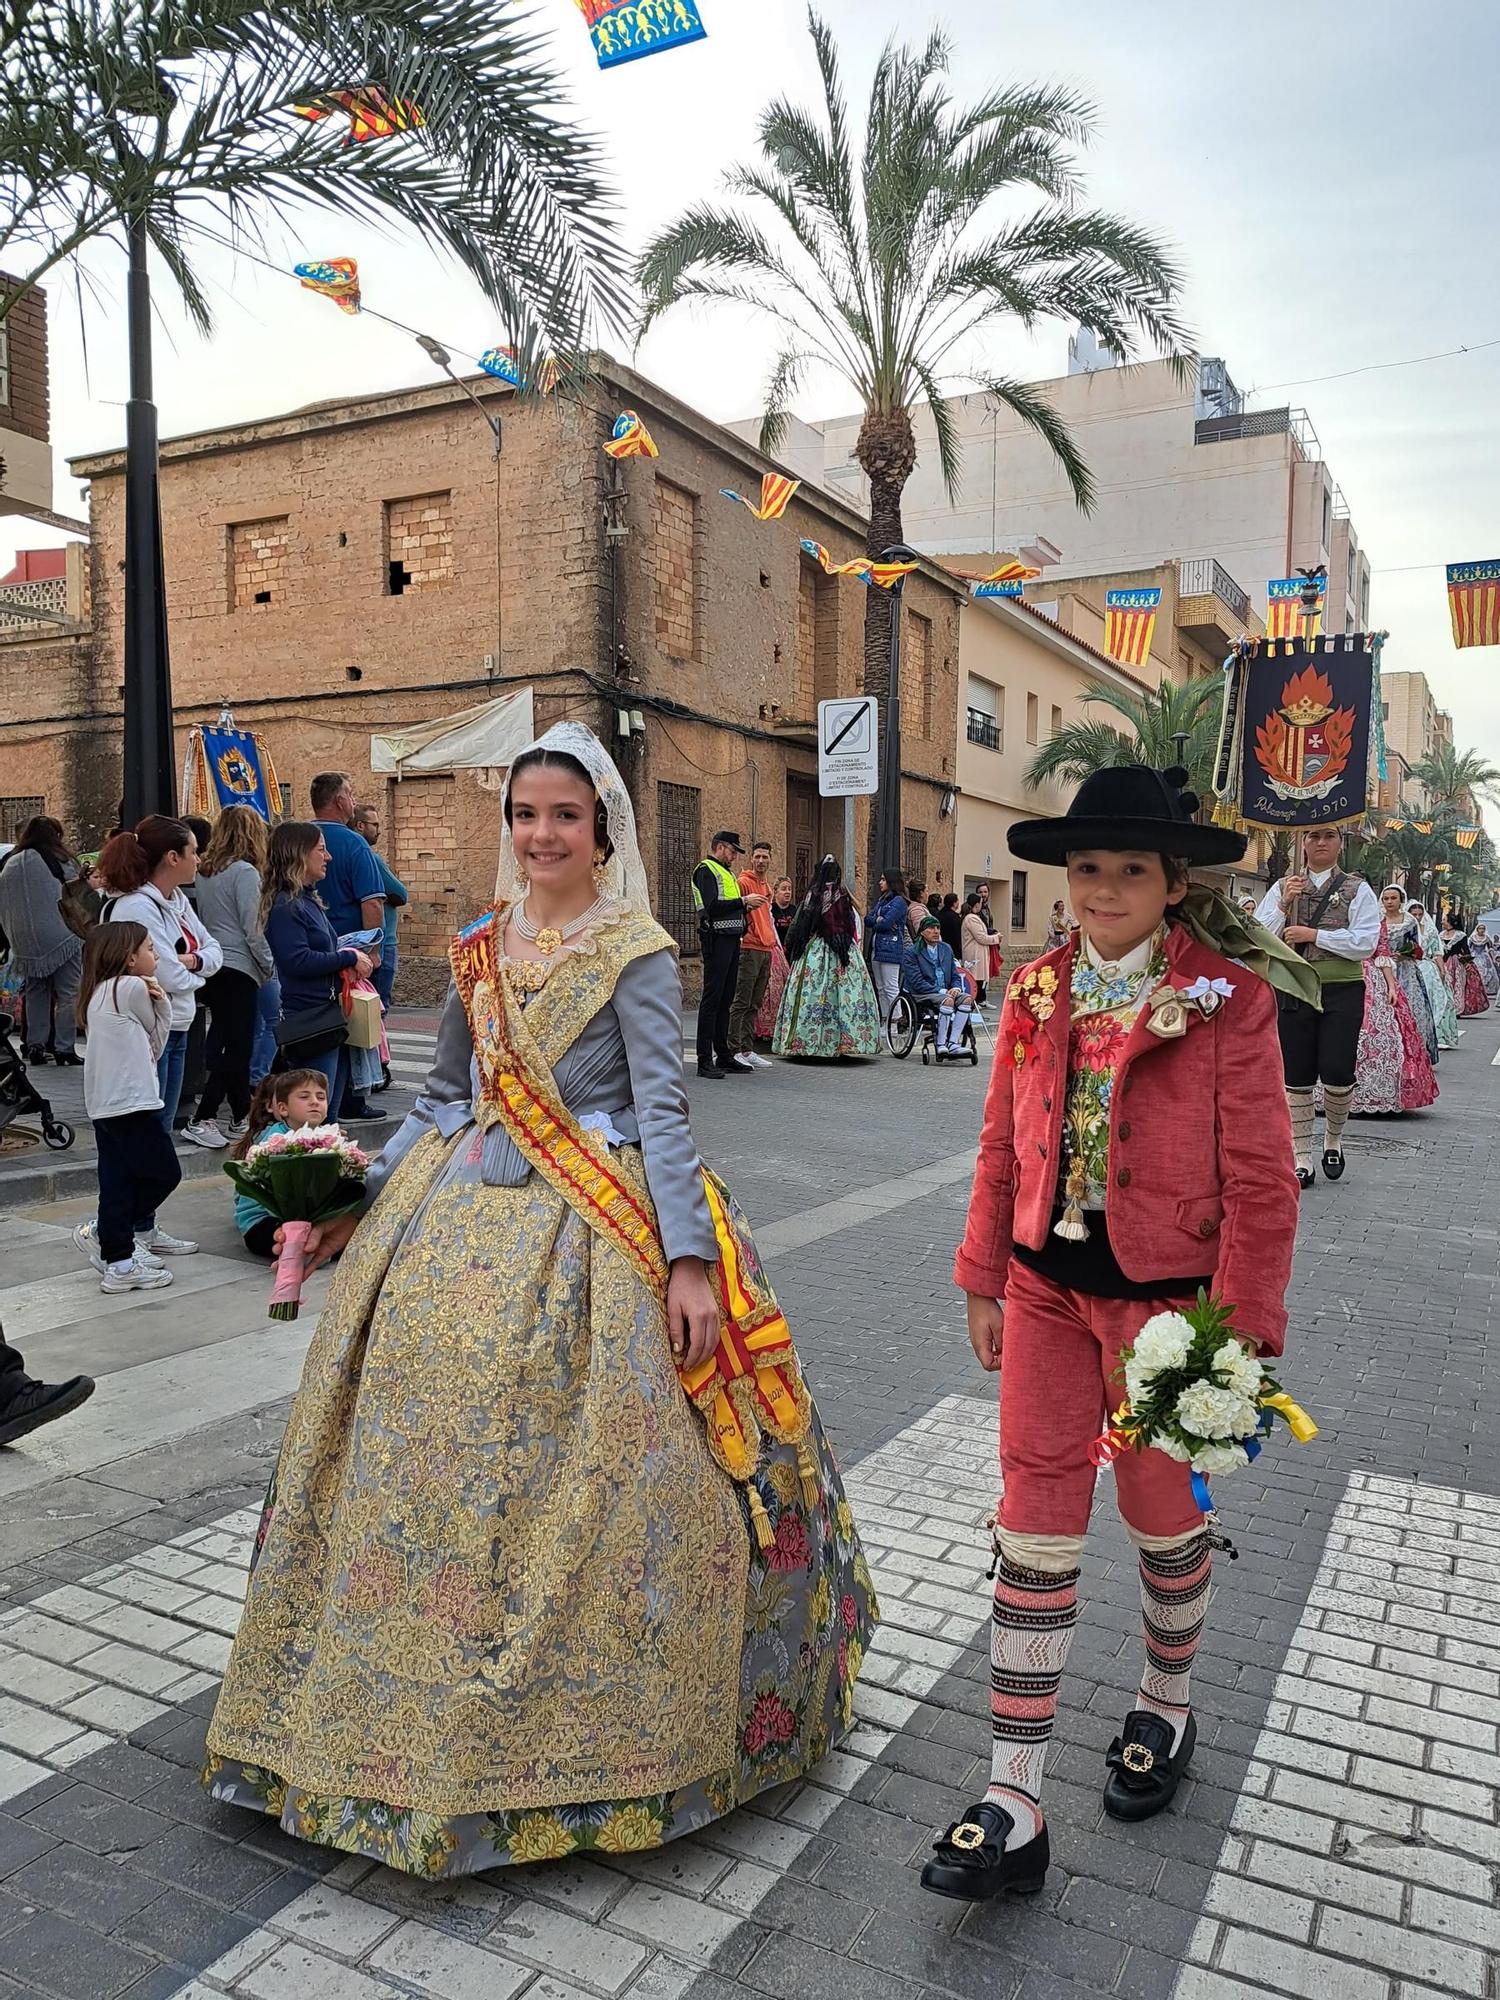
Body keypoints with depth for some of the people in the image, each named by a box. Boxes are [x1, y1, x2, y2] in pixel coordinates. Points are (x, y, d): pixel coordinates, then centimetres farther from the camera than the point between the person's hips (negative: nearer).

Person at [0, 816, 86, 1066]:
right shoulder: (60, 861, -8)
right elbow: (77, 894, -5)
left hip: (26, 942, 5)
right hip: (61, 938, -5)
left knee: (35, 993, 15)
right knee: (67, 994, 1)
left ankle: (35, 1046, 14)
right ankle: (64, 1049, -2)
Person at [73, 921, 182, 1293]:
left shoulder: (100, 992, 17)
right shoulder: (132, 988, -11)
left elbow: (150, 1049, 16)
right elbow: (156, 1039, 1)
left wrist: (157, 1001, 7)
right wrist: (162, 1003, 7)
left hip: (105, 1106, 9)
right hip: (132, 1103, -9)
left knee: (119, 1184, 10)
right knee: (165, 1173, 1)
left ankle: (118, 1261, 13)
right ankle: (100, 1231, 6)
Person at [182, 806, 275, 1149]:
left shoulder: (204, 872, 11)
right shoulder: (245, 872, -12)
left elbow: (204, 921, 16)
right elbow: (252, 929, -14)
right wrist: (270, 967, -3)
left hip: (212, 968, 8)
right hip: (238, 969, -8)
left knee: (228, 1043, 15)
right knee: (237, 1047, -4)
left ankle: (240, 1118, 23)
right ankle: (201, 1120, -9)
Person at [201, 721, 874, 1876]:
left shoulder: (638, 953, -6)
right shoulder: (479, 948, 10)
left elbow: (663, 1109, -12)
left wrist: (687, 1259, -19)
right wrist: (365, 1205, 15)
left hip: (592, 1235, -5)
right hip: (462, 1221, 6)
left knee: (581, 1476, -3)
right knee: (437, 1456, 11)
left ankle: (585, 1724, 20)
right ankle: (430, 1716, 32)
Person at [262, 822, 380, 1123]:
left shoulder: (307, 900, 16)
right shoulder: (285, 906, -15)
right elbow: (298, 961, -23)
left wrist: (354, 953, 6)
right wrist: (349, 957, -15)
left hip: (331, 1015, 10)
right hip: (310, 1021, -10)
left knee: (328, 1114, 15)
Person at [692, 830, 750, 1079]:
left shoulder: (727, 872, 23)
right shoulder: (706, 870, -7)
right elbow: (712, 907, -19)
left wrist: (744, 909, 7)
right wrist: (741, 902, -13)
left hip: (732, 938, 9)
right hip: (717, 939, -9)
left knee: (725, 999, 11)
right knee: (712, 998, -8)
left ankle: (724, 1056, 17)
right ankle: (705, 1061, -7)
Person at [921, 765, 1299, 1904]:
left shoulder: (1231, 999, -12)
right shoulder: (1038, 996, 1)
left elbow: (1261, 1181, -11)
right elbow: (1004, 1153, 8)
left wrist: (1239, 1330, -12)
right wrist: (985, 1284, 10)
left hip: (1166, 1300, -3)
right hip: (1050, 1293, 4)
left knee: (1165, 1519, 16)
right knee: (1035, 1532, 5)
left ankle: (1167, 1707, 47)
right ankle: (1017, 1807, 16)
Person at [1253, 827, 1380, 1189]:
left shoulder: (1358, 890, 4)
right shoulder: (1282, 888, 10)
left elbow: (1366, 943, -8)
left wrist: (1314, 935, -12)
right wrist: (1283, 906, -11)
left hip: (1341, 992, -1)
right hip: (1292, 992, 2)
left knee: (1337, 1074, -5)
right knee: (1296, 1078, 4)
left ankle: (1333, 1139, 25)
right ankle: (1301, 1159, 14)